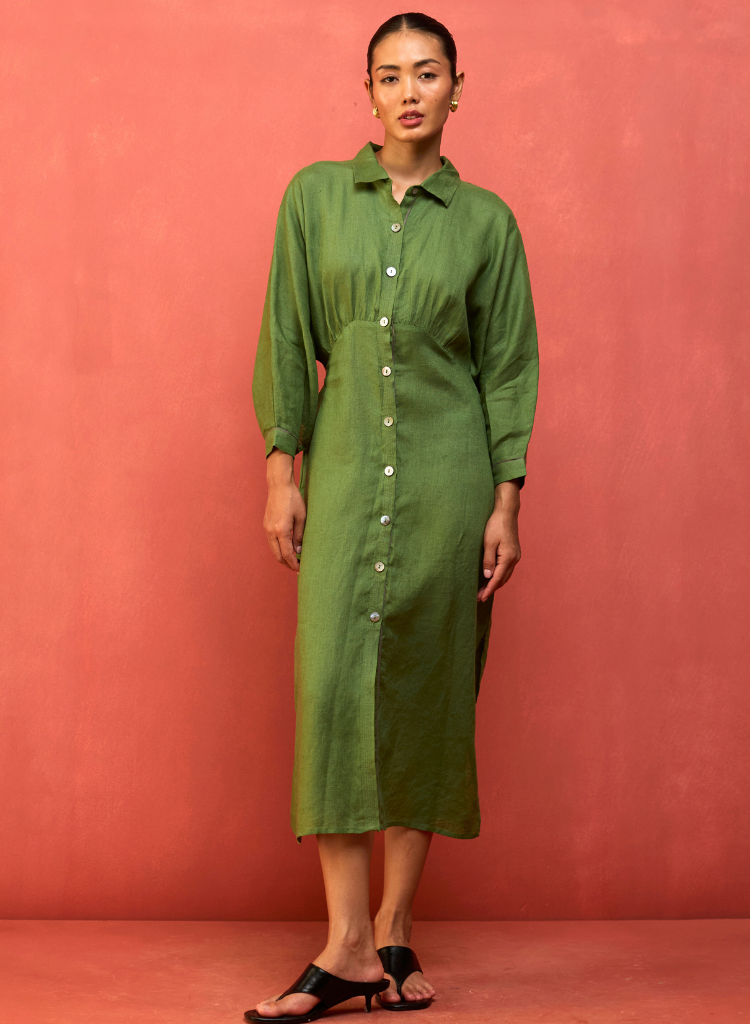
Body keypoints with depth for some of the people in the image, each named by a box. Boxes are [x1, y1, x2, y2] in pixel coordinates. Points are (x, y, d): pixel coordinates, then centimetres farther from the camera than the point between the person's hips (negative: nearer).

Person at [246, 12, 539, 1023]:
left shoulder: (485, 220, 4)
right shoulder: (315, 197, 6)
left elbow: (508, 365, 4)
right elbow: (288, 340, 6)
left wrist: (507, 503, -3)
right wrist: (282, 471, 0)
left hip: (449, 474, 0)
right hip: (347, 468, 0)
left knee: (428, 692, 2)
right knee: (334, 682, -9)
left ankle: (394, 931, 12)